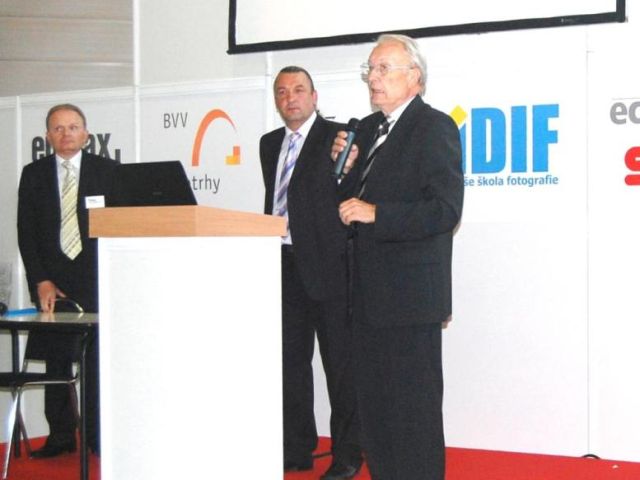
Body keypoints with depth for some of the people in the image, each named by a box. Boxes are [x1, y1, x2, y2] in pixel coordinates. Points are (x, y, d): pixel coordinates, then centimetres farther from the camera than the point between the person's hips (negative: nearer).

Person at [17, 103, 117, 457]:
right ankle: (60, 435, 9)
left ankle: (99, 435, 5)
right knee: (56, 358, 2)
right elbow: (26, 232, 5)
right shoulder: (33, 174, 8)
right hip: (53, 281, 1)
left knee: (98, 359, -2)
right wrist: (41, 281, -4)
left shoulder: (107, 171, 5)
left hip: (97, 280, -1)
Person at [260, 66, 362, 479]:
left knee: (340, 363, 1)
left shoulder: (338, 138, -5)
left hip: (326, 264, -7)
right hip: (284, 265, 7)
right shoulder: (270, 144, 16)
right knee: (291, 360, 12)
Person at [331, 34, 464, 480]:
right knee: (374, 404, 15)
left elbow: (445, 209, -20)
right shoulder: (367, 129, 14)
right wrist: (346, 168, 1)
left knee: (413, 406, -2)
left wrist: (376, 213, -22)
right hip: (371, 292, 8)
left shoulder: (434, 127, -10)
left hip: (410, 292, -8)